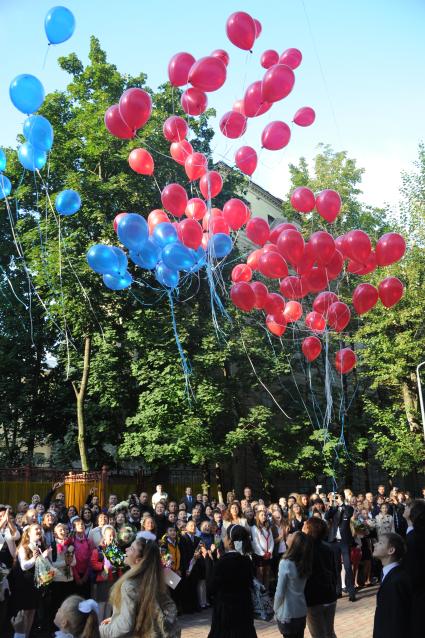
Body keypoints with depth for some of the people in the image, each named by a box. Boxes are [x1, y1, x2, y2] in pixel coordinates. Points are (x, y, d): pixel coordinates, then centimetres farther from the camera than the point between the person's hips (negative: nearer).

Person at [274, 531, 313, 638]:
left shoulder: (285, 564, -22)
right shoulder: (306, 564, -5)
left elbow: (280, 592, -15)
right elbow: (303, 587, 4)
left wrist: (276, 609, -1)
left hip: (287, 614, -5)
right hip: (302, 612, 5)